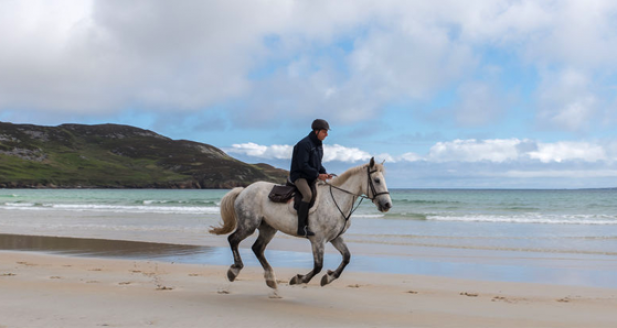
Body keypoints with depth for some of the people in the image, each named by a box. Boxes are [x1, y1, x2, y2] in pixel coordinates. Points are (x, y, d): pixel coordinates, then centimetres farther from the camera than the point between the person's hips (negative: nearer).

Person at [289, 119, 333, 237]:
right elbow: (303, 165, -21)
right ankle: (301, 227, -29)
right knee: (308, 195, -32)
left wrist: (325, 173, 1)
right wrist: (318, 175, -20)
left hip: (311, 177, 9)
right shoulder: (304, 144, -17)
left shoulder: (318, 144, 12)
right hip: (299, 175, -9)